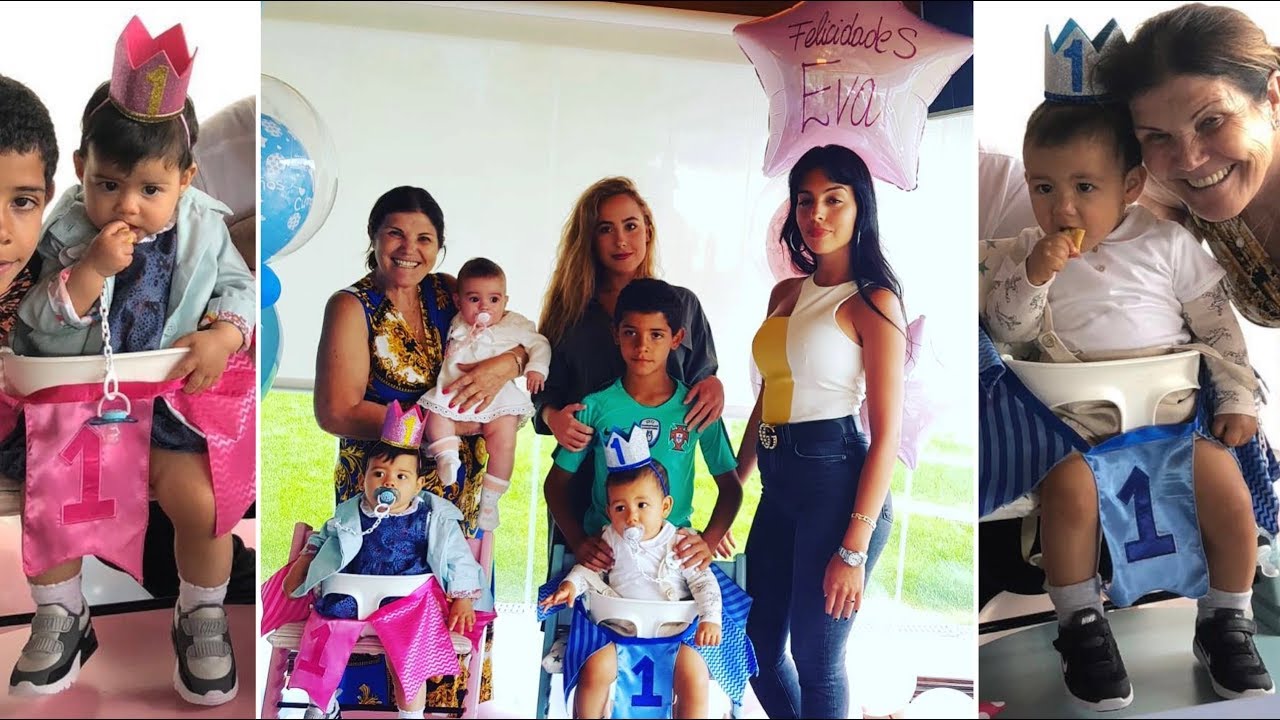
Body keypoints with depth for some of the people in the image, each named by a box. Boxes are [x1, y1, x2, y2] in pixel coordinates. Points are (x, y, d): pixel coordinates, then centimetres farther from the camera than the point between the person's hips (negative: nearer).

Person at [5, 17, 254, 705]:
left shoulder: (203, 230, -4)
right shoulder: (66, 235, -5)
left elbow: (238, 289, 3)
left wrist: (222, 336, -18)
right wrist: (93, 270, -25)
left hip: (171, 399, -1)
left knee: (200, 499, -18)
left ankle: (203, 617, 9)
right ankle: (61, 616, 19)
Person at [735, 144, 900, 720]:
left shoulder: (873, 301, -8)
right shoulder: (785, 294, 12)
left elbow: (887, 432, -12)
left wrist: (854, 549, -17)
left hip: (835, 476, -7)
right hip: (779, 480, 7)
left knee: (816, 660, 6)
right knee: (758, 645, 17)